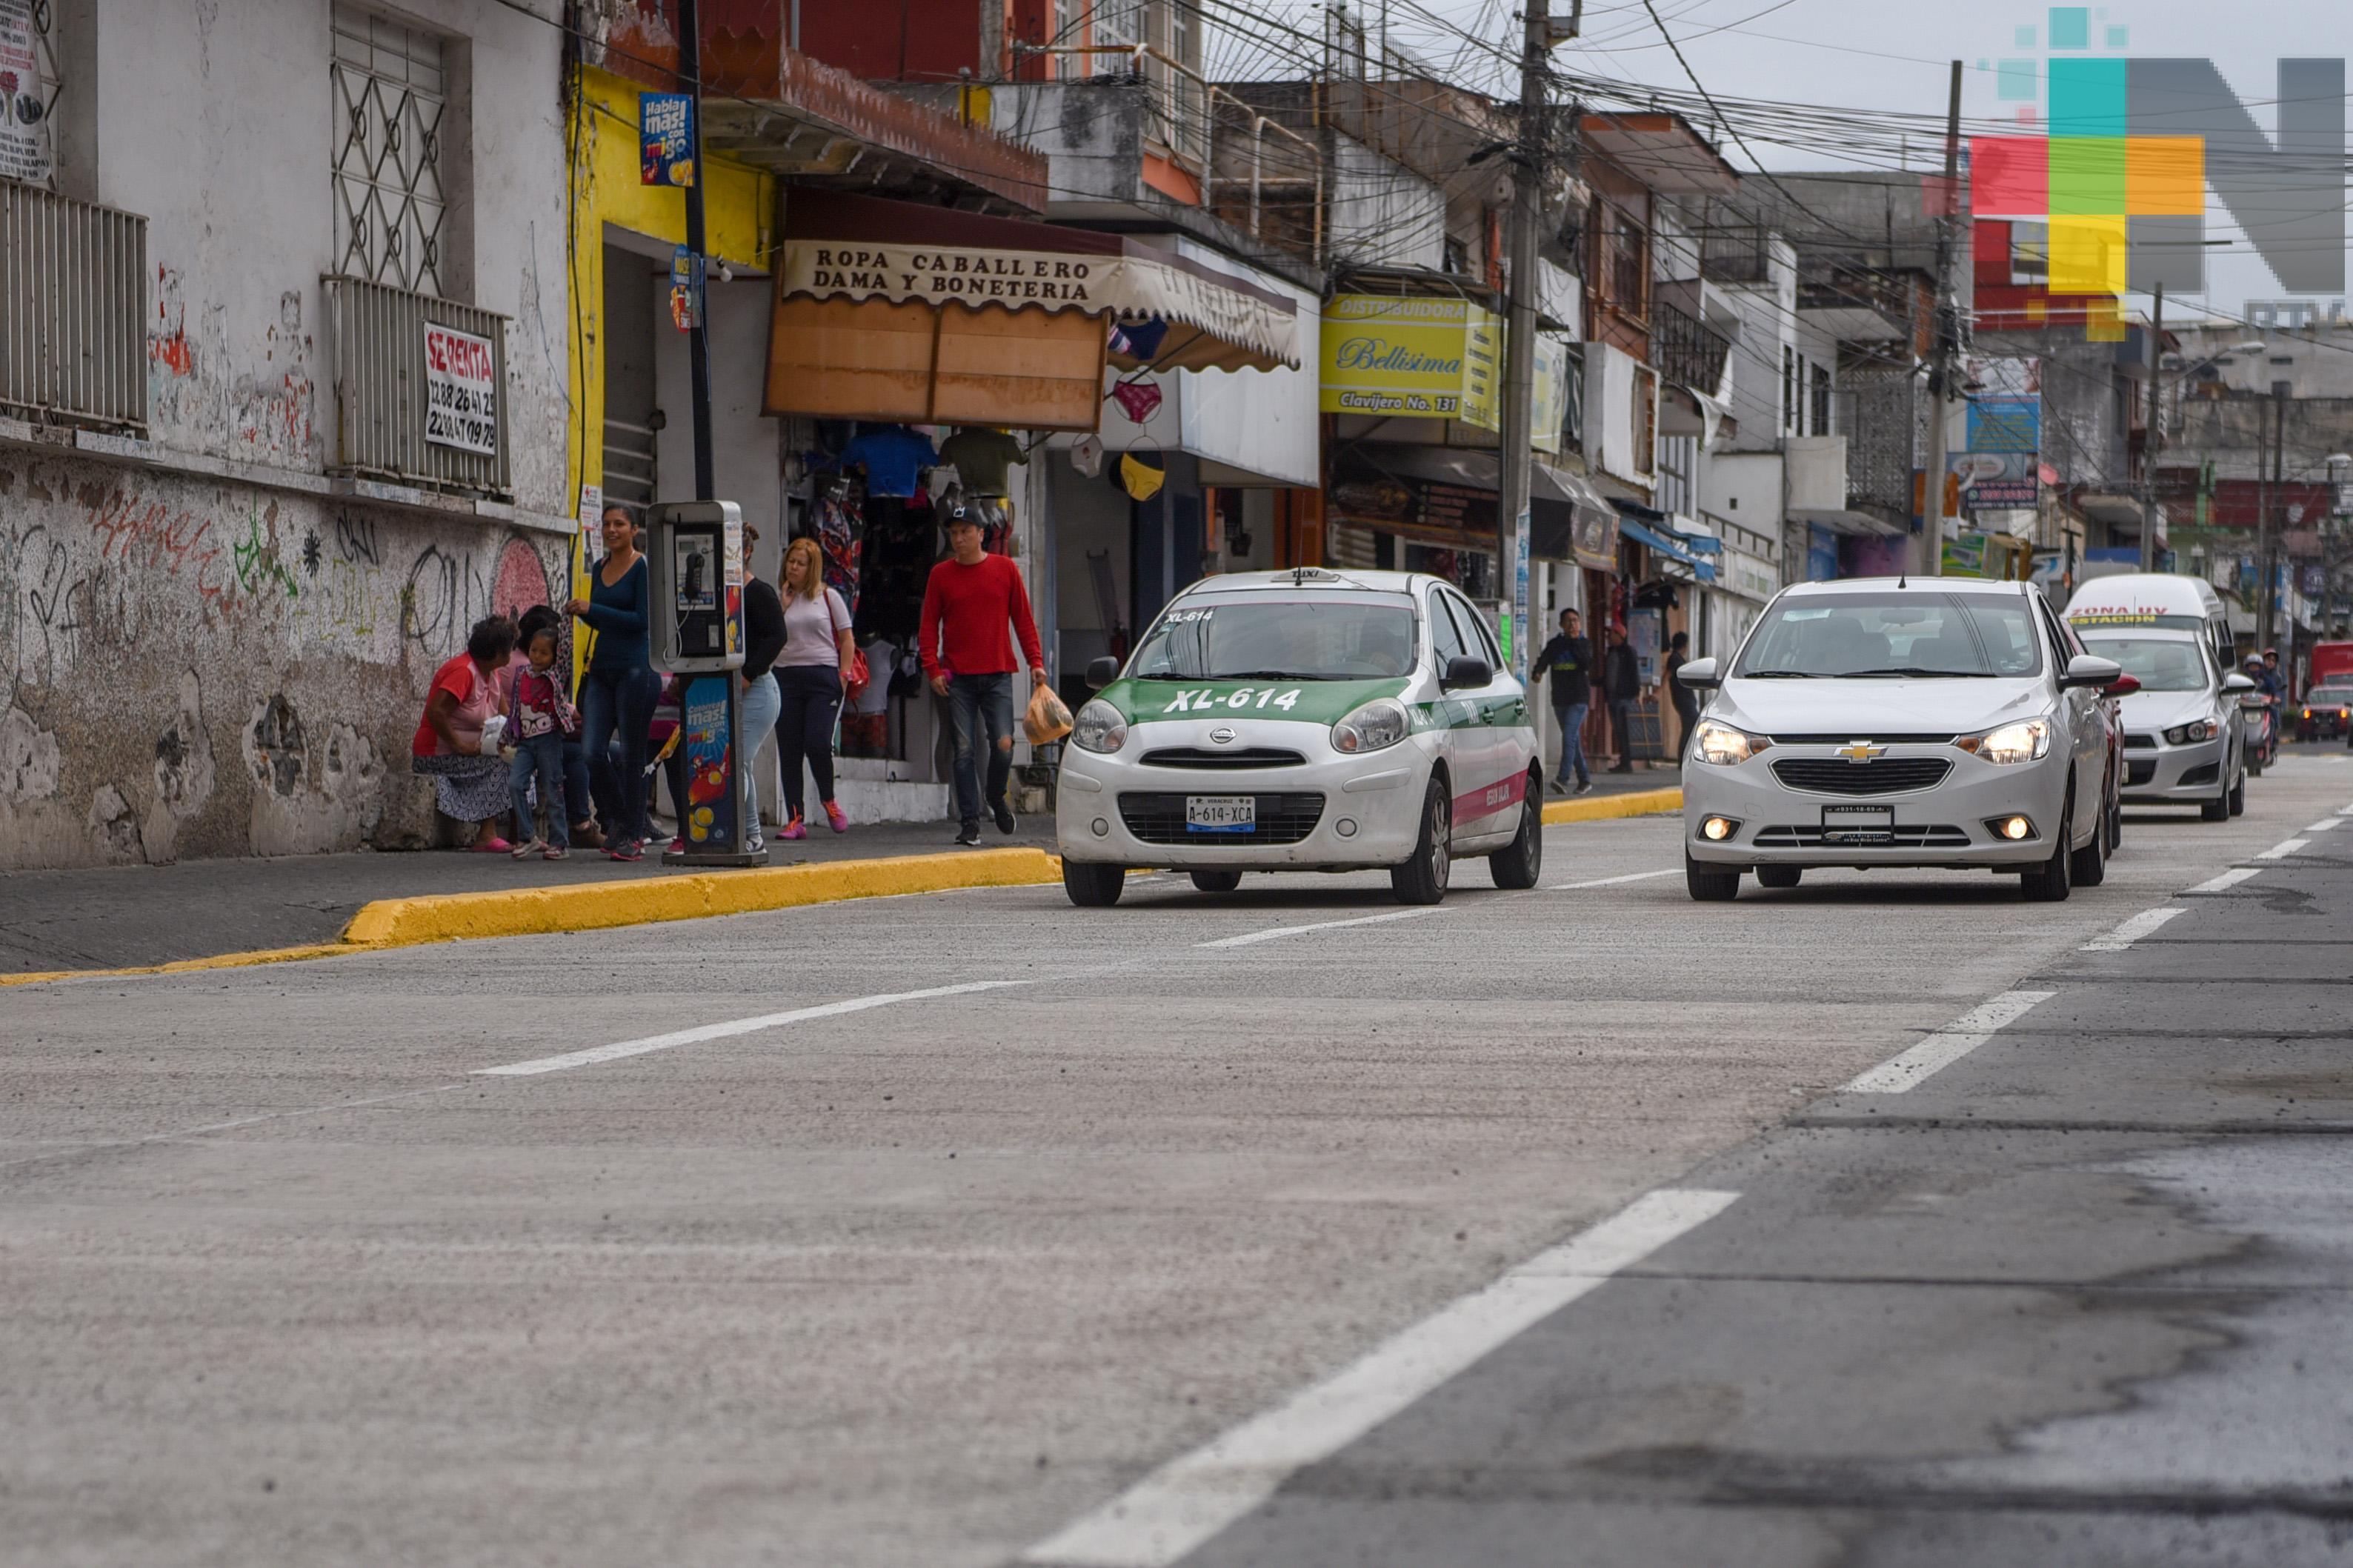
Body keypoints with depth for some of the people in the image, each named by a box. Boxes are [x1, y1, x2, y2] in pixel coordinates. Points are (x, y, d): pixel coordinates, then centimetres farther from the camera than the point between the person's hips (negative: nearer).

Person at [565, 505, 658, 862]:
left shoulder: (644, 568, -7)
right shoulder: (600, 568, 15)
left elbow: (643, 620, -15)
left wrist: (592, 610, -15)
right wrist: (581, 612, 2)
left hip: (636, 668, -7)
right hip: (602, 668, 7)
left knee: (631, 753, -1)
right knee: (592, 751, -3)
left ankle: (633, 835, 7)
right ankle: (618, 822, 16)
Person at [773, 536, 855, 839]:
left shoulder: (828, 597, 7)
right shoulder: (779, 600, 11)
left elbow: (846, 639, 6)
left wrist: (844, 674, -3)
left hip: (823, 677, -3)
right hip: (785, 676, 3)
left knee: (817, 743, -14)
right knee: (789, 750, 0)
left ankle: (828, 800, 13)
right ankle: (795, 818, 5)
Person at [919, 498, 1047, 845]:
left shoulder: (1005, 569, 6)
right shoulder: (941, 575, 6)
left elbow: (1023, 618, 9)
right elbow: (929, 625, 6)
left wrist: (1036, 661, 1)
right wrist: (932, 668, -5)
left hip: (998, 674, 0)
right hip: (958, 677, 0)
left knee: (1003, 745, -7)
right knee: (964, 750, -4)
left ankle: (996, 798, 22)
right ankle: (969, 820, 0)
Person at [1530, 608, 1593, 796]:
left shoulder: (1583, 644, 2)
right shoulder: (1554, 645, 11)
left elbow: (1587, 664, -14)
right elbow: (1543, 661, 1)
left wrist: (1575, 643, -13)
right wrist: (1536, 673, -20)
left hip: (1578, 698, -5)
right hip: (1559, 699, 5)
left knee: (1569, 737, -19)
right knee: (1573, 740, 11)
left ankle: (1563, 778, -28)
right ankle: (1584, 780, 20)